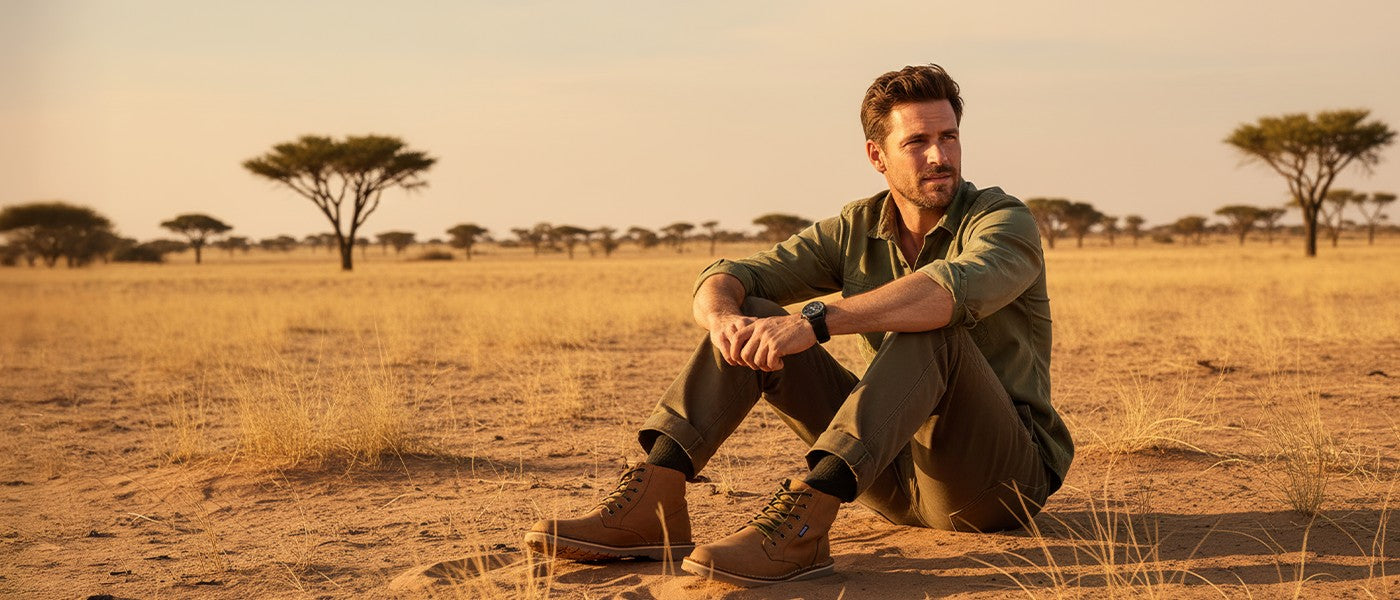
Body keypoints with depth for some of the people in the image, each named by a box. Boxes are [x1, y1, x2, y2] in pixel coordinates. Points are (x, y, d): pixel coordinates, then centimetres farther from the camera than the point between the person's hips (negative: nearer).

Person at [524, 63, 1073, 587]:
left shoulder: (1004, 221, -10)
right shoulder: (856, 230, 7)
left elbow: (956, 288, -35)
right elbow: (726, 278, -2)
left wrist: (815, 321, -42)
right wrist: (723, 316, -28)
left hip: (1006, 472, -5)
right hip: (898, 475, 5)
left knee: (929, 329, -35)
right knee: (751, 317, -8)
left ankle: (801, 524, -48)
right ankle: (652, 501, -25)